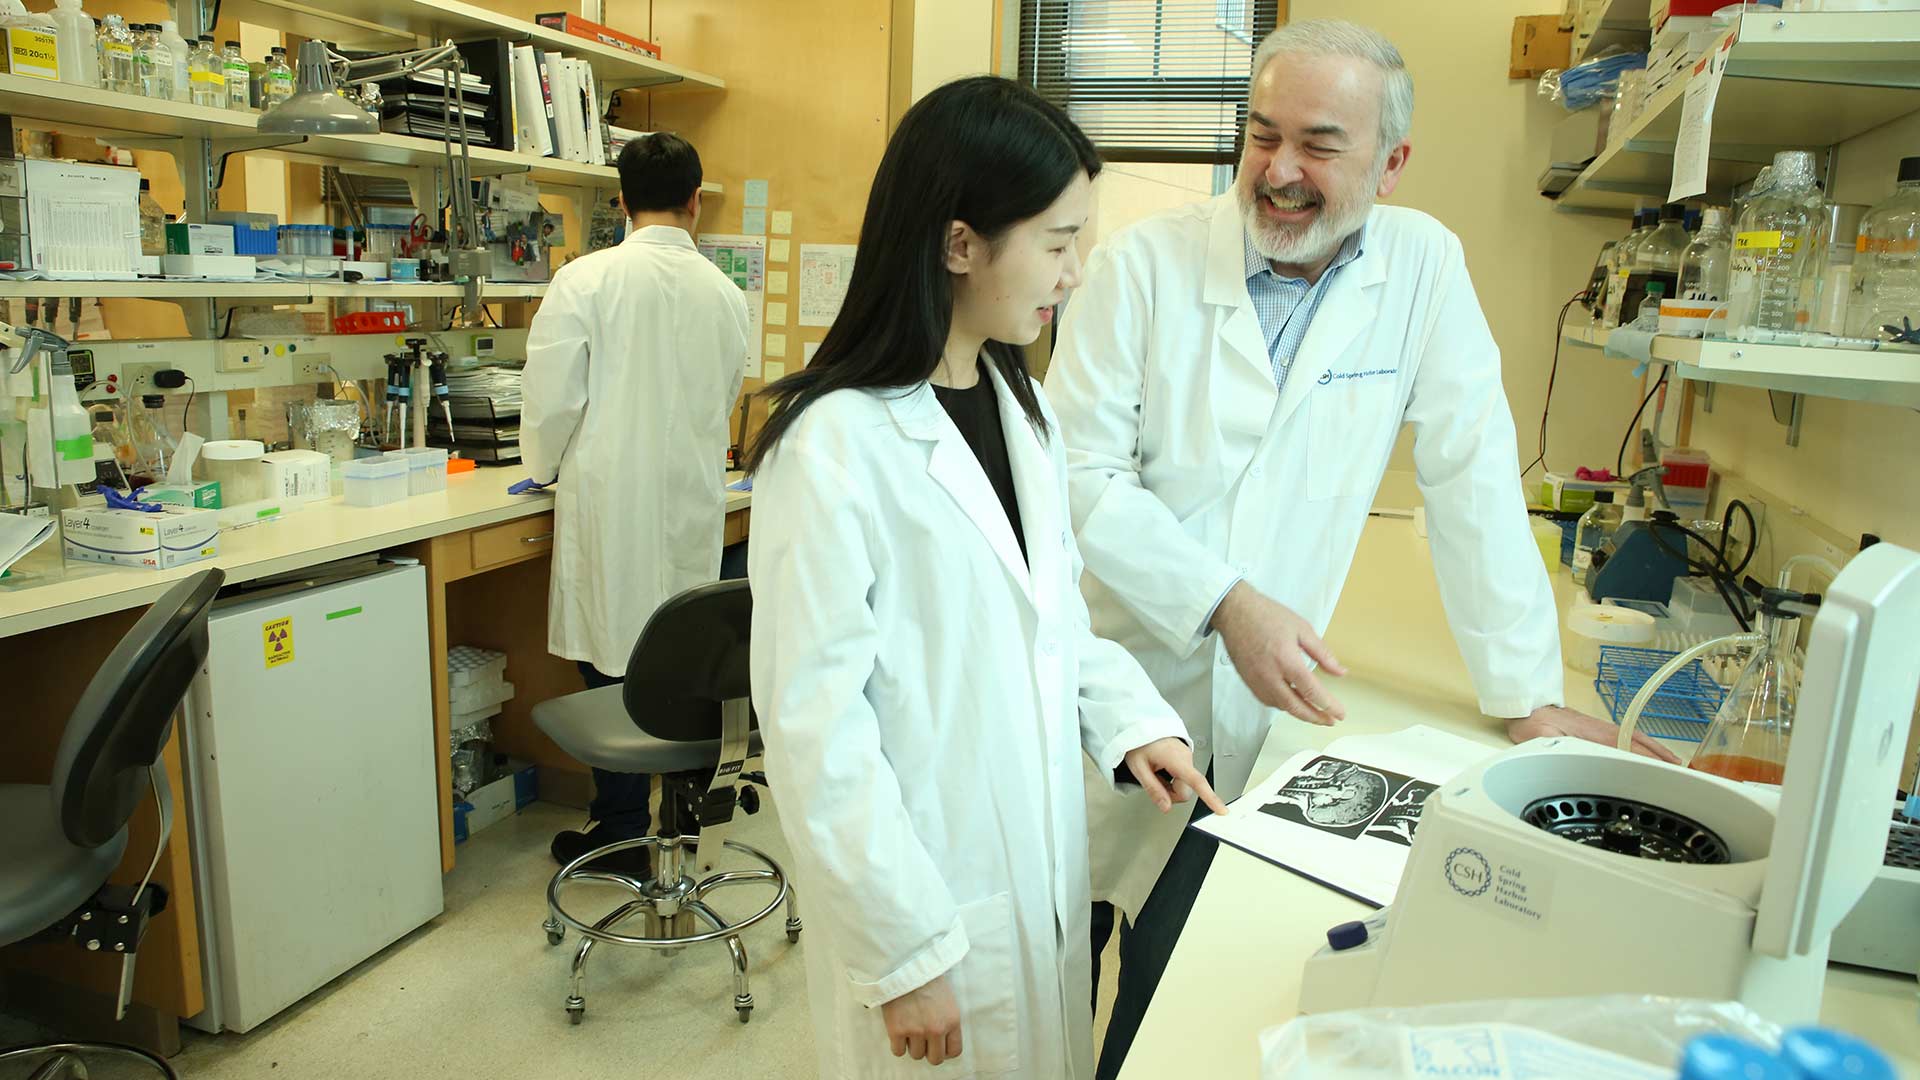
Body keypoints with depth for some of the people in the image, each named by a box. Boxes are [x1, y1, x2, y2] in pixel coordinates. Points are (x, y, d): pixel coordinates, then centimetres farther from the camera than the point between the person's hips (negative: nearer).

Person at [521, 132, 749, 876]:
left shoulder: (586, 280, -10)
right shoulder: (725, 294, 3)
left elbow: (550, 398, -9)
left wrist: (543, 467, 11)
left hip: (614, 503, -4)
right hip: (695, 502, 4)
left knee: (615, 665, 5)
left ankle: (623, 833, 16)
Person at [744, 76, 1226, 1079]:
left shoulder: (1019, 406, 4)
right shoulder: (834, 445, -21)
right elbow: (816, 724, -19)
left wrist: (1128, 715, -1)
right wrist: (904, 952, -16)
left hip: (1043, 866, 7)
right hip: (930, 904, -7)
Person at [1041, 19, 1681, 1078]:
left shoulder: (1424, 267, -2)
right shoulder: (1141, 264, -8)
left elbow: (1473, 479, -1)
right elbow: (1079, 474, -10)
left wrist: (1528, 698, -1)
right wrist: (1226, 603, -19)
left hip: (1252, 713, 1)